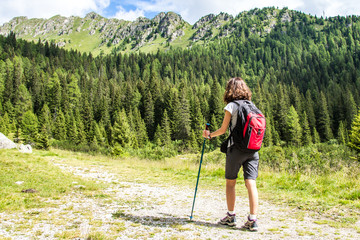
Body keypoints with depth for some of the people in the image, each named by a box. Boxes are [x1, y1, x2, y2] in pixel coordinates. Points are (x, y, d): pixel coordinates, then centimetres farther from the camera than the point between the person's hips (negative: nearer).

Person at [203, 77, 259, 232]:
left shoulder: (231, 106, -3)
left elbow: (223, 129, -1)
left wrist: (209, 135, 15)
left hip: (236, 148, -4)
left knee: (230, 182, 10)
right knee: (251, 183, 1)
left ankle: (231, 216, 18)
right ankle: (252, 220, -2)